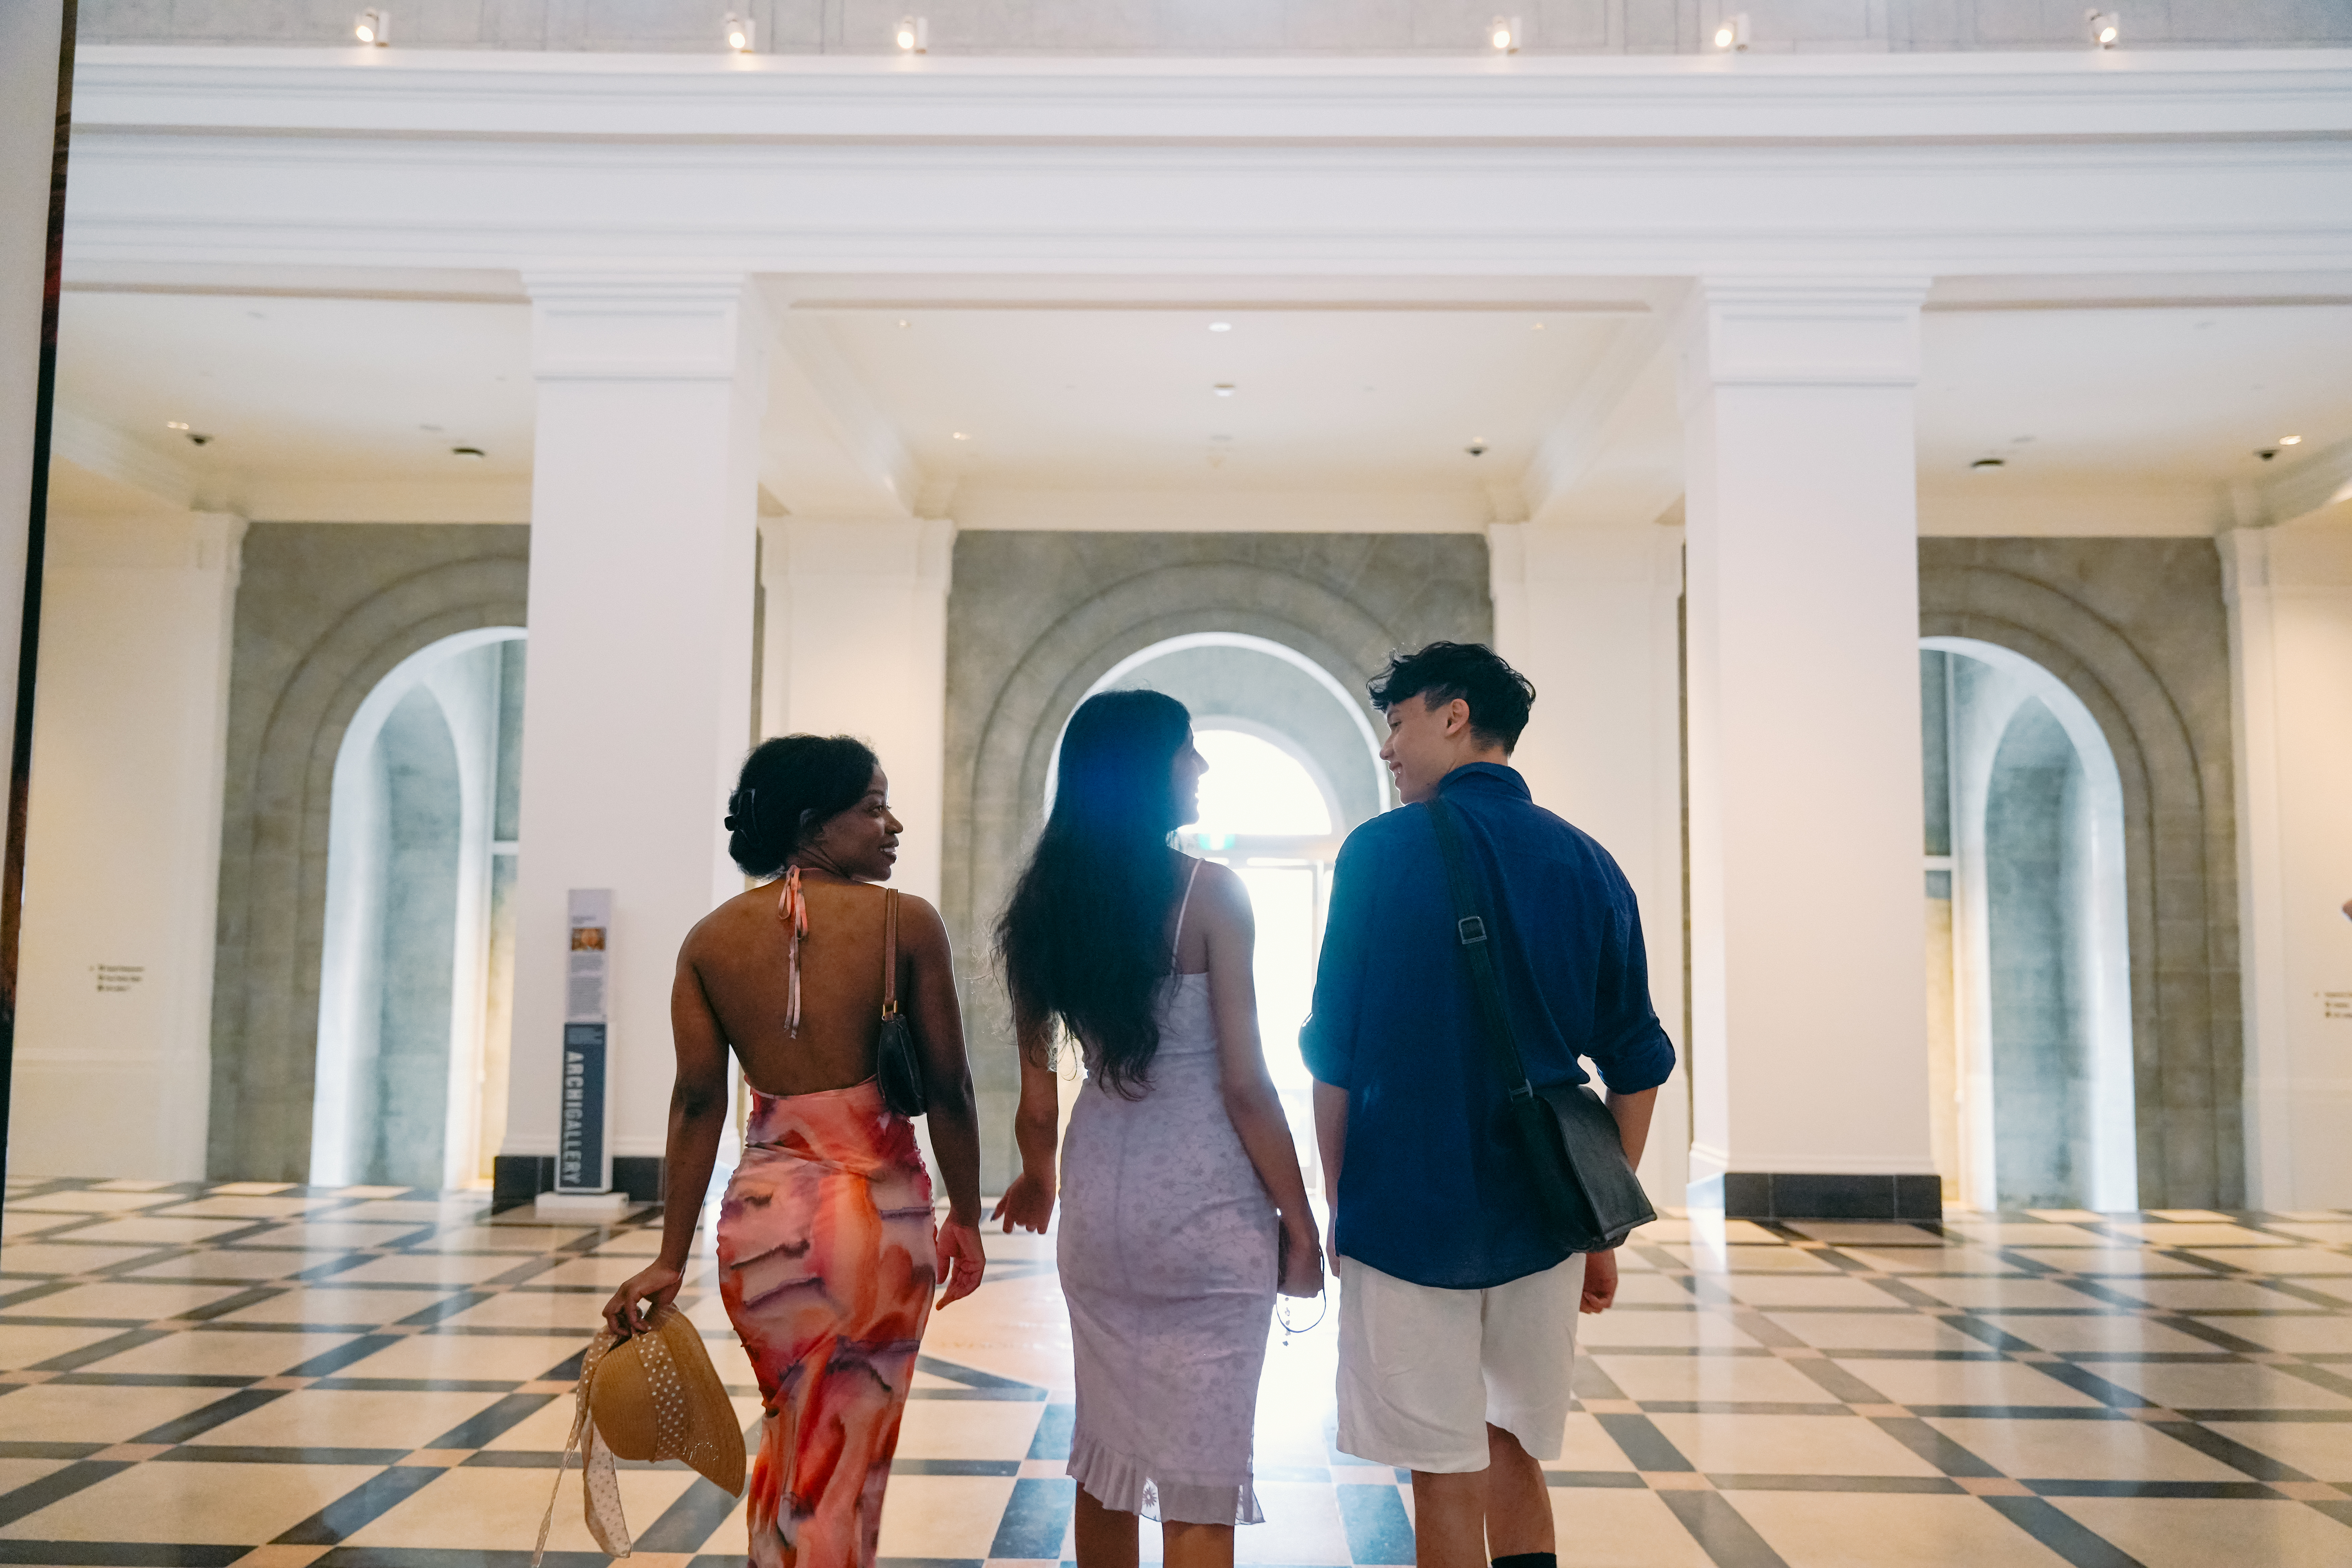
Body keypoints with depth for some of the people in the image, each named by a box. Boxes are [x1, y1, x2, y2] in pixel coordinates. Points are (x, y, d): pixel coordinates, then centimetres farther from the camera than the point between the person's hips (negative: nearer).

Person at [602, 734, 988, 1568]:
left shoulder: (711, 939, 1)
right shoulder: (909, 923, -8)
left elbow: (697, 1102, -1)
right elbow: (949, 1092, -6)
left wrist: (671, 1259, 3)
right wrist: (965, 1220, 6)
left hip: (765, 1214, 3)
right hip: (884, 1215, -3)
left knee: (787, 1441, 28)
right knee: (847, 1464, 14)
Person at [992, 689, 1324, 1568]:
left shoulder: (1049, 902, 4)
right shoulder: (1209, 893, -12)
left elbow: (1038, 1090, 9)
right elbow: (1244, 1085, -13)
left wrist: (1038, 1174, 27)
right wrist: (1300, 1223, -4)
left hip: (1098, 1199, 6)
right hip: (1204, 1206, -6)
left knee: (1104, 1451, 19)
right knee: (1200, 1477, 6)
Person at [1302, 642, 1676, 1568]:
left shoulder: (1384, 852, -8)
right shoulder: (1589, 866, 4)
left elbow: (1334, 1054, -5)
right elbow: (1635, 1067, 6)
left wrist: (1337, 1205, 6)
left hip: (1410, 1211, -4)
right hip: (1541, 1222, 4)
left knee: (1448, 1482, 7)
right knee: (1514, 1457, 19)